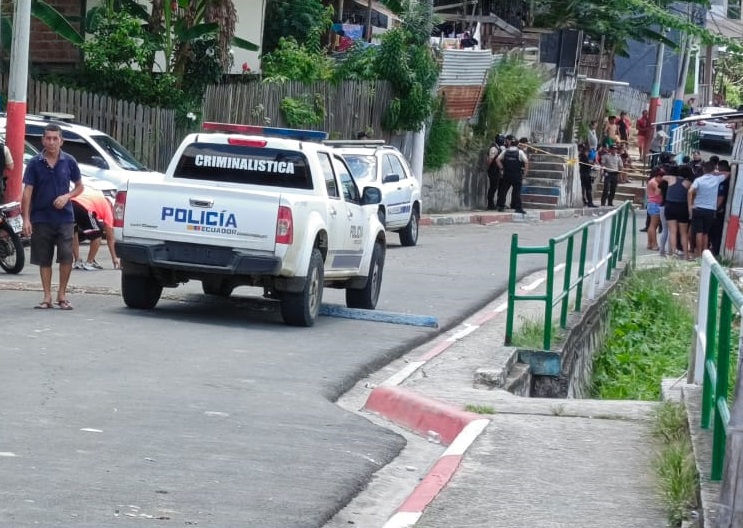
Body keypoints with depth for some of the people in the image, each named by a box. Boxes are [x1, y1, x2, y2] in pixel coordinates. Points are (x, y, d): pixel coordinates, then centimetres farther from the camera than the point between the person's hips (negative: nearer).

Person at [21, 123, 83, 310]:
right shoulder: (35, 163, -1)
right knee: (44, 260, 5)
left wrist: (67, 196, -9)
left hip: (64, 218, 0)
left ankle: (62, 294, 5)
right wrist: (26, 219, -8)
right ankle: (47, 297, 14)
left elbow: (79, 186, 11)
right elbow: (27, 191, -2)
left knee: (66, 256, -9)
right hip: (41, 218, 0)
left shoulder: (69, 162, 1)